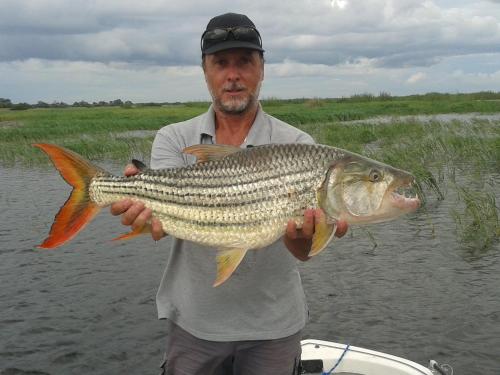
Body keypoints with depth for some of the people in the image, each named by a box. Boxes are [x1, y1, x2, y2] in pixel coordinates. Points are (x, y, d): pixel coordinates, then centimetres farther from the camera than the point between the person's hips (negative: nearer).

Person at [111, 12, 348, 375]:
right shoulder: (174, 139, -2)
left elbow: (301, 250, -18)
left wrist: (301, 235, -42)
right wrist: (151, 209, -42)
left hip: (273, 324, 0)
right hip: (193, 321, 1)